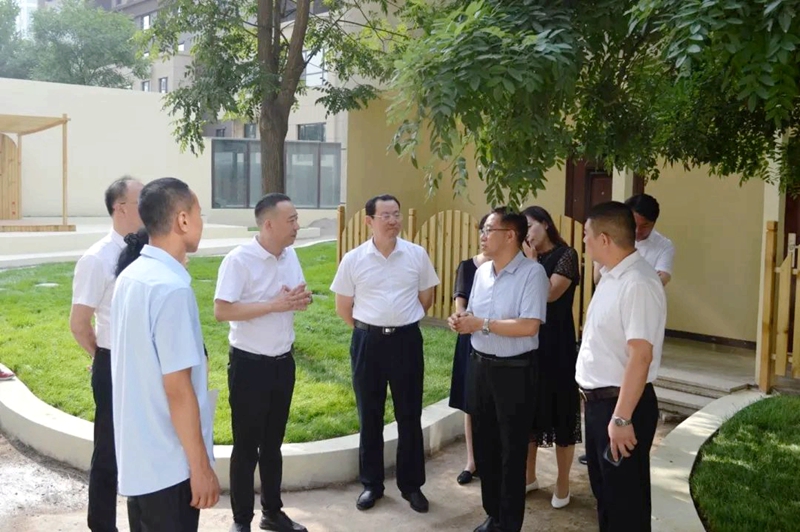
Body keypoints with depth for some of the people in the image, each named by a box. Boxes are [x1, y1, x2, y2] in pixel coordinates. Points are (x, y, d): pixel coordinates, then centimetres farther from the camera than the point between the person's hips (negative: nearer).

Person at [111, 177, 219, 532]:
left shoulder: (130, 277, 4)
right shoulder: (171, 288, -23)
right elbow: (178, 390, -23)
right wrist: (201, 467, -15)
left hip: (137, 454, 8)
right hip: (167, 464, -8)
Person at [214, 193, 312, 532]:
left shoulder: (290, 255, 4)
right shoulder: (239, 260, -18)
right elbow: (221, 311, -24)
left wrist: (301, 299, -10)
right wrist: (276, 304, -25)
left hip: (283, 361, 6)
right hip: (249, 364, -6)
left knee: (273, 443, 18)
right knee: (246, 446, 6)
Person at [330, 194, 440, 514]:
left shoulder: (417, 255, -1)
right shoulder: (353, 259, -4)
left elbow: (426, 298, 11)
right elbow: (343, 307, 6)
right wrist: (369, 329, 9)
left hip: (407, 340, 0)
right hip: (367, 341, 0)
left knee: (410, 416, 8)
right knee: (369, 417, 10)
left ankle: (411, 485, 23)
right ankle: (371, 484, 26)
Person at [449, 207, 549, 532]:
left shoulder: (532, 272, -16)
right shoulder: (482, 271, 7)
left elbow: (529, 326, -25)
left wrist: (481, 324, -20)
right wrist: (461, 321, -4)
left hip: (515, 370, -7)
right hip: (481, 365, 7)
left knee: (511, 450, 6)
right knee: (484, 443, 17)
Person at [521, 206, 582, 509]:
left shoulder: (566, 255, -7)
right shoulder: (528, 258, 9)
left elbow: (550, 293, -18)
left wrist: (533, 262, -12)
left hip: (556, 342, -6)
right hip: (528, 341, 6)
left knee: (559, 410, 4)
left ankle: (563, 483, 17)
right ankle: (529, 476, 27)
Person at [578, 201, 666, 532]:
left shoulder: (637, 284, -23)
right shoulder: (611, 277, 8)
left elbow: (640, 355, -27)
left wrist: (622, 417, -26)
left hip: (621, 404, -9)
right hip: (597, 401, 9)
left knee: (625, 499, 6)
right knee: (603, 490, 22)